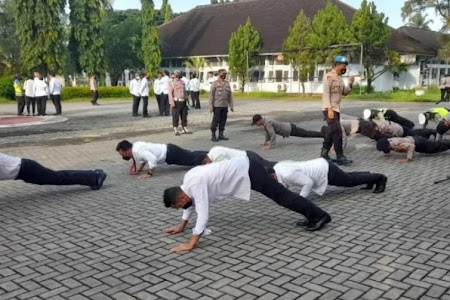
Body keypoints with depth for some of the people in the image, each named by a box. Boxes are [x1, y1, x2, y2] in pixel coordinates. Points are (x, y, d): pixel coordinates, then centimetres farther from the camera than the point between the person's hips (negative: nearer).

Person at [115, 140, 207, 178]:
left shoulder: (137, 151, -26)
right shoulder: (135, 146, 4)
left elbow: (152, 159, -37)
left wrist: (149, 173, -25)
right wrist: (139, 169, 10)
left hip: (169, 153, -9)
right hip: (168, 150, 9)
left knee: (193, 159, 1)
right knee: (191, 156, 21)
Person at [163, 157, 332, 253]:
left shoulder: (195, 184, -26)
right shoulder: (188, 181, 4)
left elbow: (203, 214, -31)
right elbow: (190, 203, 22)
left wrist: (191, 244, -30)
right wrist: (181, 227, 25)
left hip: (248, 172, -9)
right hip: (243, 168, 9)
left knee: (281, 196, -3)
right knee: (279, 195, 16)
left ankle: (319, 216, 5)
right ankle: (312, 215, 26)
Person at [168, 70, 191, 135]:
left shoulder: (182, 82, 14)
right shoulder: (172, 83, -5)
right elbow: (170, 93, -11)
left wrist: (186, 99, 18)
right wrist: (172, 103, -19)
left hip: (183, 101, 6)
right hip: (176, 102, -6)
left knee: (184, 116, 11)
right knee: (175, 117, -2)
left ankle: (185, 129, 21)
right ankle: (176, 130, 6)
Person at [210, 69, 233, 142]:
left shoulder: (227, 83, 13)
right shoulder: (215, 83, -2)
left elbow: (230, 95, 15)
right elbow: (211, 95, -5)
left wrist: (231, 106, 11)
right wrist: (211, 106, -11)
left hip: (225, 106, 5)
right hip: (217, 106, -5)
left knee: (223, 120, 7)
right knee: (216, 120, -4)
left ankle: (221, 135, 15)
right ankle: (213, 135, 3)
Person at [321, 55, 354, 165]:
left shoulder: (340, 77, 15)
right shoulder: (329, 76, -11)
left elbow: (344, 92, 18)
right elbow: (326, 93, -18)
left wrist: (350, 84, 0)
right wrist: (330, 109, -24)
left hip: (336, 108, 9)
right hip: (329, 109, -9)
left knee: (331, 132, 11)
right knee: (337, 131, -12)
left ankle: (324, 154, 19)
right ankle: (340, 157, -9)